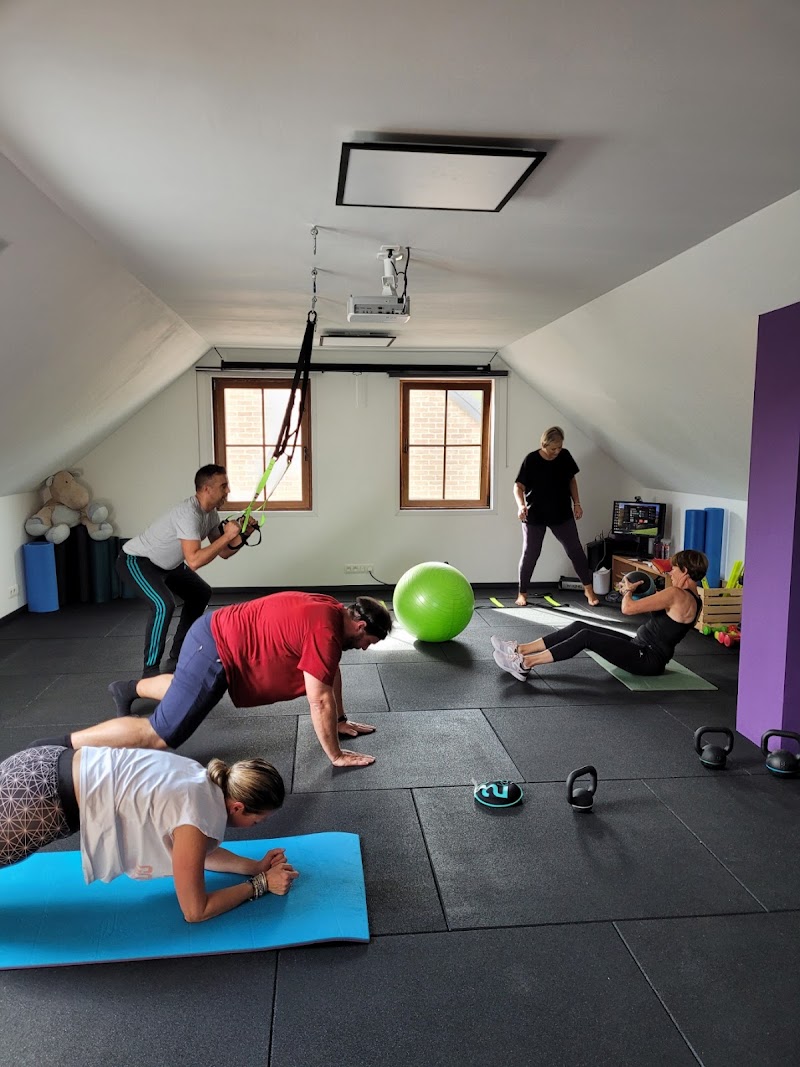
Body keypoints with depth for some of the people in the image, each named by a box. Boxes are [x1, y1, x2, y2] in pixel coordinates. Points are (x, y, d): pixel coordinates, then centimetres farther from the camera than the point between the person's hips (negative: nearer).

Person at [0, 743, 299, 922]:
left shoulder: (206, 779, 1)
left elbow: (199, 852, 20)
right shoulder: (199, 814, -22)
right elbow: (195, 911, -11)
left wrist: (255, 866, 11)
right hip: (40, 802, -8)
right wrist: (261, 883, -3)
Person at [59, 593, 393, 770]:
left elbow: (331, 672, 19)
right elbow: (319, 698, -21)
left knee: (187, 690, 38)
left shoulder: (332, 611, 6)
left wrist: (340, 721, 23)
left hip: (217, 634, 10)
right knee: (160, 735, -11)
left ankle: (128, 689, 54)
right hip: (217, 651, -10)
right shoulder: (325, 630, -23)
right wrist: (335, 754, -11)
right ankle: (58, 747, -8)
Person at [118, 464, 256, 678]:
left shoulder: (211, 513, -3)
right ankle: (150, 671, -15)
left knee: (201, 593, 18)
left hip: (163, 562, 11)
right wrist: (227, 535, -35)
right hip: (135, 561, -11)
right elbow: (194, 561, -40)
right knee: (164, 605, -31)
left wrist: (241, 535, -15)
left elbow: (223, 553, 3)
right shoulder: (189, 513, -32)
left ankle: (177, 657, 23)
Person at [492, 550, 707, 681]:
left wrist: (629, 590, -1)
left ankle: (525, 664, -18)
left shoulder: (677, 595, -19)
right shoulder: (689, 598, 13)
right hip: (644, 648, 10)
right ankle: (520, 650, -4)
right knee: (579, 626, -1)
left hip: (647, 659, -10)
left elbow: (627, 609, -22)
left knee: (586, 636, -19)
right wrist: (631, 592, 11)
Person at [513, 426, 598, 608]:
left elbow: (571, 480, 9)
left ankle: (588, 589, 20)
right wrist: (521, 505, -32)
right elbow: (518, 486, -14)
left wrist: (576, 503, 4)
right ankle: (522, 593, 18)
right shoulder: (531, 460, -15)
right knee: (529, 554, 4)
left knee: (575, 550, 6)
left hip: (562, 514, 3)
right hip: (534, 516, -3)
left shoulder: (565, 456, -4)